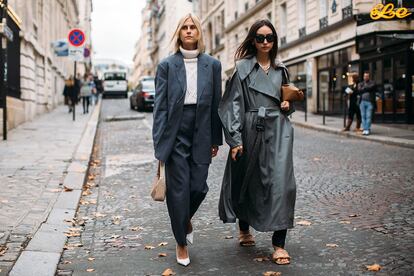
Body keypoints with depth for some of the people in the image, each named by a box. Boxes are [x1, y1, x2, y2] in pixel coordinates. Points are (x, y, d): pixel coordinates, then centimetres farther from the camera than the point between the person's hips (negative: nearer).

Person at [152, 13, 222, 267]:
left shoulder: (212, 65, 6)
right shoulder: (167, 65, 1)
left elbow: (216, 103, 7)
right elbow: (160, 105, -1)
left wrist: (216, 139, 6)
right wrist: (159, 142, -6)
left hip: (201, 133, 2)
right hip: (175, 133, -2)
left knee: (199, 186, 2)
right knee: (178, 188, 1)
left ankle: (186, 218, 36)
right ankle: (181, 243, 17)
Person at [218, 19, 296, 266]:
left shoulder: (281, 69, 13)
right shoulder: (242, 67, 0)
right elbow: (234, 103, -5)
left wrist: (288, 104, 3)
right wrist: (235, 139, -12)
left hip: (278, 130, 2)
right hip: (250, 130, -2)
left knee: (281, 181, -9)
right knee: (246, 180, 11)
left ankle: (279, 244, -5)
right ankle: (244, 229, 36)